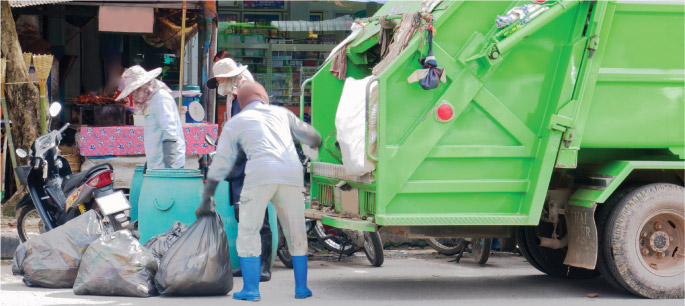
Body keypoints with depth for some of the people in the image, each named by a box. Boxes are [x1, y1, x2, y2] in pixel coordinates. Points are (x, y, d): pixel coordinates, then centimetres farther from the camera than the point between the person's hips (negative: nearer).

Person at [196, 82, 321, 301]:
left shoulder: (235, 123, 20)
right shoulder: (281, 113, 26)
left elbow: (220, 165, 19)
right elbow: (311, 136, 38)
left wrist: (206, 201, 25)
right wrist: (316, 143, 62)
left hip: (260, 175, -3)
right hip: (291, 174, 3)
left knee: (248, 232, 7)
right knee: (296, 234, 14)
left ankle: (251, 289, 2)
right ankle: (301, 288, 17)